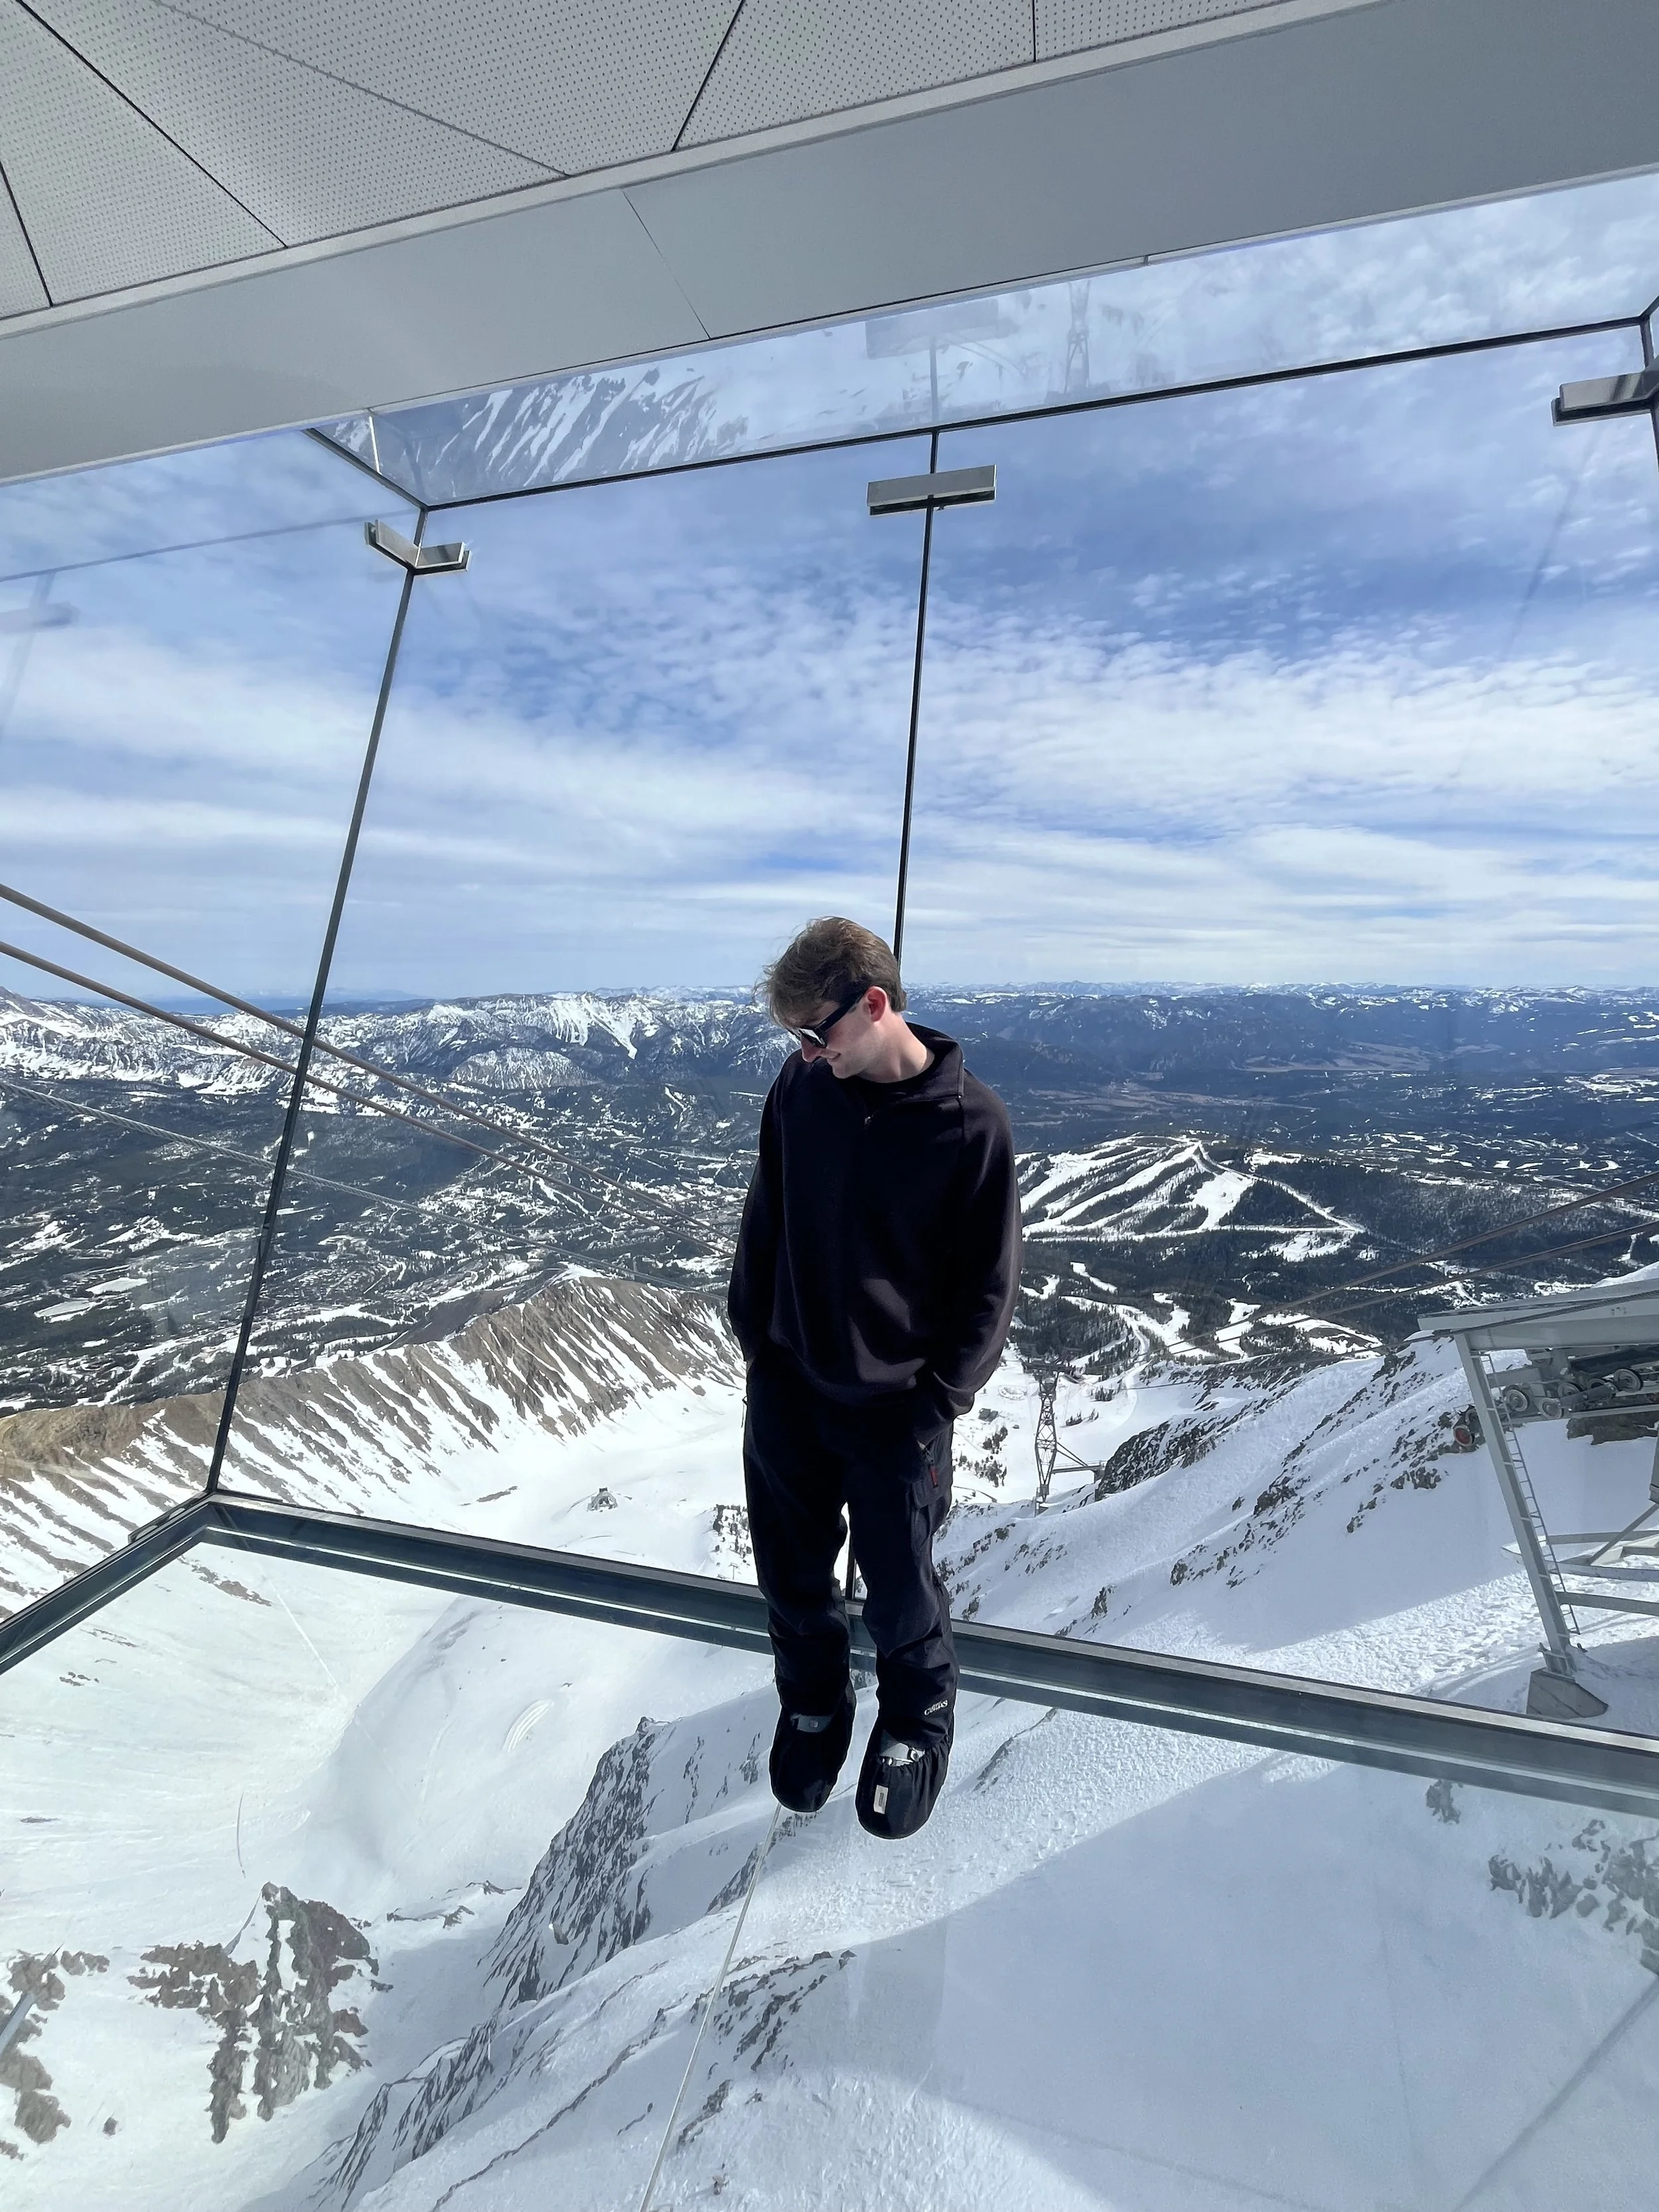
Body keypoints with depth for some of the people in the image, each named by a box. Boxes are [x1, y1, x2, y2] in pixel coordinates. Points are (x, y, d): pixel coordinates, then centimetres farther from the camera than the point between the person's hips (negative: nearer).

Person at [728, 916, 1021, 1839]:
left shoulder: (973, 1122, -17)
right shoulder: (801, 1089, -7)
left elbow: (990, 1284, -9)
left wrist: (938, 1402, -11)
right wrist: (753, 1337, 6)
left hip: (895, 1407, -3)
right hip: (785, 1388, 4)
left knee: (899, 1591, 16)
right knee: (793, 1574, 20)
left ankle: (917, 1722, 48)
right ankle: (813, 1706, 51)